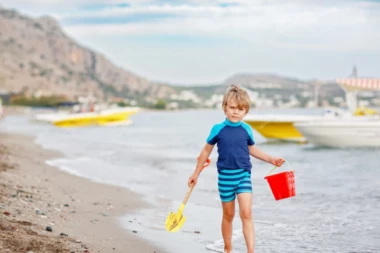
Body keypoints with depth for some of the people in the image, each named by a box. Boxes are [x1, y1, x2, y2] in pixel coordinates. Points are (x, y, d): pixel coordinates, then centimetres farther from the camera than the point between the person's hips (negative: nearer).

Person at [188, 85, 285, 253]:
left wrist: (271, 159, 9)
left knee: (246, 214, -11)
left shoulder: (246, 130, -1)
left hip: (243, 175, 0)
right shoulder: (218, 129, -6)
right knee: (228, 215, 12)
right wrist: (196, 173, 10)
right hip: (225, 176, 0)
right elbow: (206, 151, 6)